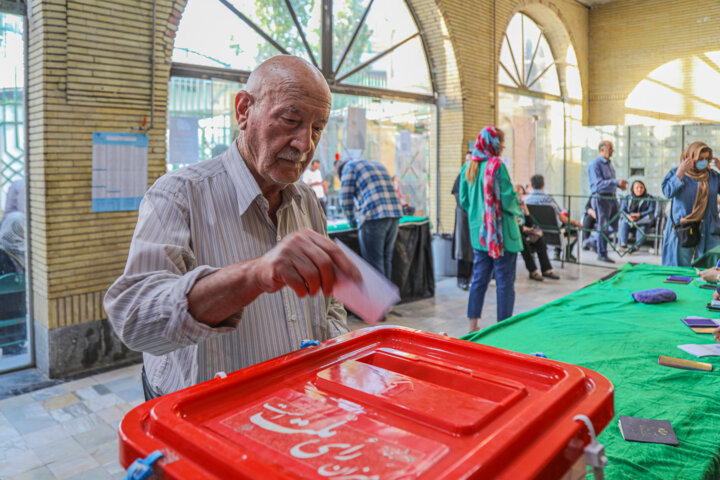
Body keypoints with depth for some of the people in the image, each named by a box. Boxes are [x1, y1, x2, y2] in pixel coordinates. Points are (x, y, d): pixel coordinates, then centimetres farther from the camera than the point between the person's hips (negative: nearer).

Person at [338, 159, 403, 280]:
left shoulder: (349, 166, 10)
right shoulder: (378, 164, 31)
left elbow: (346, 199, 5)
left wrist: (352, 221, 19)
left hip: (374, 217, -7)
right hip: (395, 215, 7)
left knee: (374, 263, -3)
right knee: (386, 260, 15)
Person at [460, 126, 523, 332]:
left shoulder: (469, 167, 7)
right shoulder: (497, 166, -14)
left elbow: (464, 200, 10)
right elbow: (507, 199, -15)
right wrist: (518, 211, 4)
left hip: (479, 232, 7)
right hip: (502, 232, -7)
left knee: (479, 278, 13)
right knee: (504, 281, 3)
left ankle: (472, 325, 18)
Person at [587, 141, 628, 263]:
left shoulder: (609, 163, 15)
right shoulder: (595, 165, -12)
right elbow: (599, 183, -22)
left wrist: (619, 185, 7)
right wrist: (616, 182, -30)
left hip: (611, 197, 8)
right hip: (601, 198, -8)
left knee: (613, 226, 11)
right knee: (603, 227, -2)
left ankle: (594, 239, 31)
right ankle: (602, 254, 8)